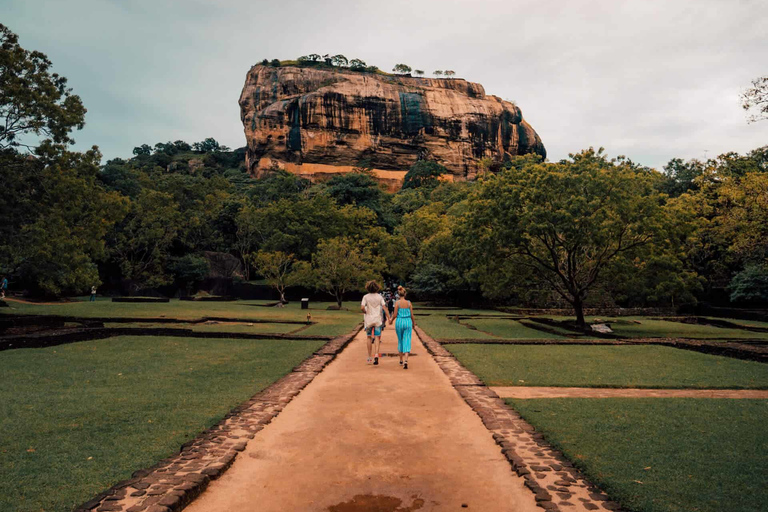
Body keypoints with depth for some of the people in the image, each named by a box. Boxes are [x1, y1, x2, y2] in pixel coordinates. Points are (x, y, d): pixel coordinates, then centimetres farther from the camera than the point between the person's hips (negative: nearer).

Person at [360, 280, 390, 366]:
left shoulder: (366, 297, -4)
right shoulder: (379, 296, -1)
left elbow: (362, 308, -14)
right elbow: (384, 308, -6)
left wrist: (366, 312, 7)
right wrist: (389, 318, -4)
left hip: (369, 319, 0)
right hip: (378, 319, 0)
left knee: (369, 337, 13)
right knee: (377, 338, 2)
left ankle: (369, 357, 18)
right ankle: (376, 355, -17)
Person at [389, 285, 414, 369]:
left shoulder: (397, 303, -6)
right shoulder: (409, 303, -1)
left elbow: (395, 315, -6)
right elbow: (412, 315, 3)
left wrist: (391, 320, 14)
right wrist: (413, 323, 19)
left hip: (399, 322, -1)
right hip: (408, 322, 1)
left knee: (400, 341, 16)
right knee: (407, 341, -1)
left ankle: (401, 360, 26)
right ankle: (405, 360, -18)